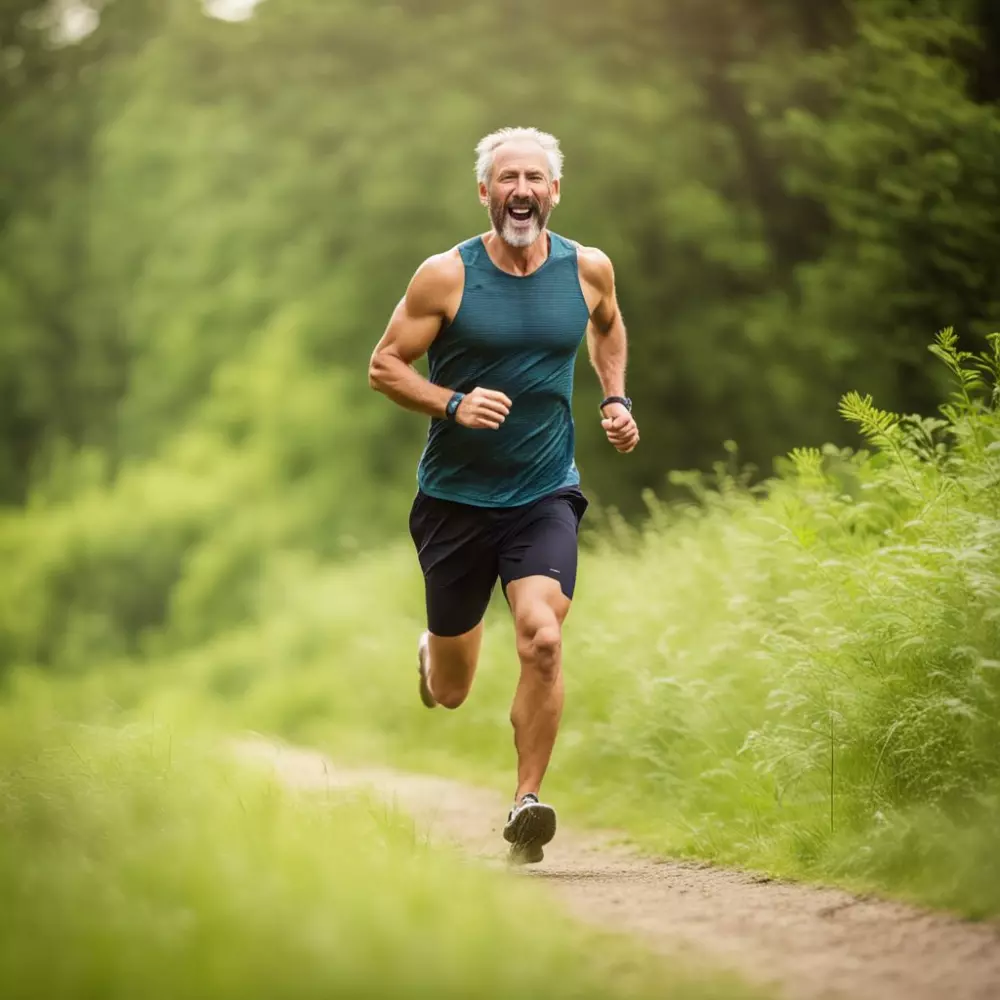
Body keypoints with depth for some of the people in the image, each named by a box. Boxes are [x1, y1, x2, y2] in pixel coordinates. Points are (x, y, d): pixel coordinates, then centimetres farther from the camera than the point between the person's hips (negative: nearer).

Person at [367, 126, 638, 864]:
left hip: (546, 495, 1)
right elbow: (384, 365, -5)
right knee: (450, 694, 11)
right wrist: (452, 405, -21)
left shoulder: (588, 269, 0)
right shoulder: (446, 276, -9)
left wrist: (616, 399, 9)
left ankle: (528, 802, -13)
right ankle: (432, 654, 50)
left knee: (543, 639, -24)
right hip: (456, 498, 0)